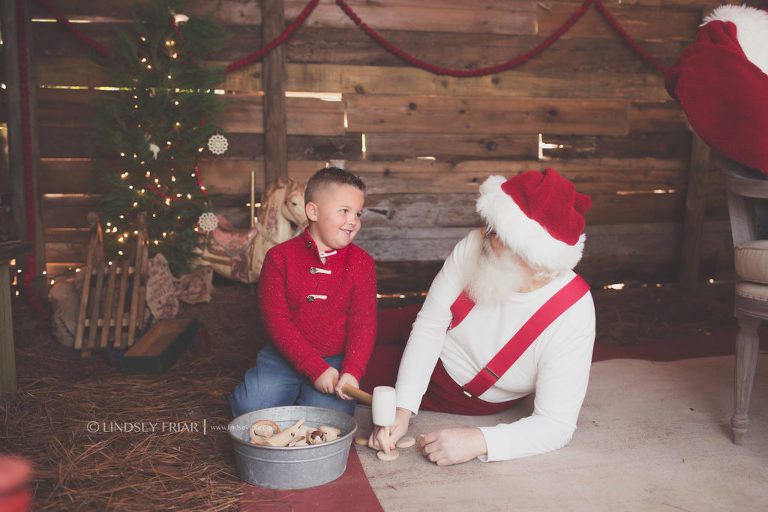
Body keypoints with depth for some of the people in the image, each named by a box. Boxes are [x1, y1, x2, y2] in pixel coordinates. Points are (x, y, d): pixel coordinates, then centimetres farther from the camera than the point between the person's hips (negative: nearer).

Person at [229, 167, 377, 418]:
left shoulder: (361, 263, -2)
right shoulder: (280, 257, -6)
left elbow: (363, 323, -5)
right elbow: (276, 319, -10)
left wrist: (352, 371, -22)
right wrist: (316, 368, -18)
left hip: (337, 359, 0)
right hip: (285, 356, 0)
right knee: (248, 406, -14)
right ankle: (292, 392, 16)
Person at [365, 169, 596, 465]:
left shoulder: (573, 314, -37)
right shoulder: (473, 246, -28)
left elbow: (557, 425, -33)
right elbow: (430, 325, -21)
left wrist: (478, 442, -47)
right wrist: (402, 408, -31)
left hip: (474, 403, -2)